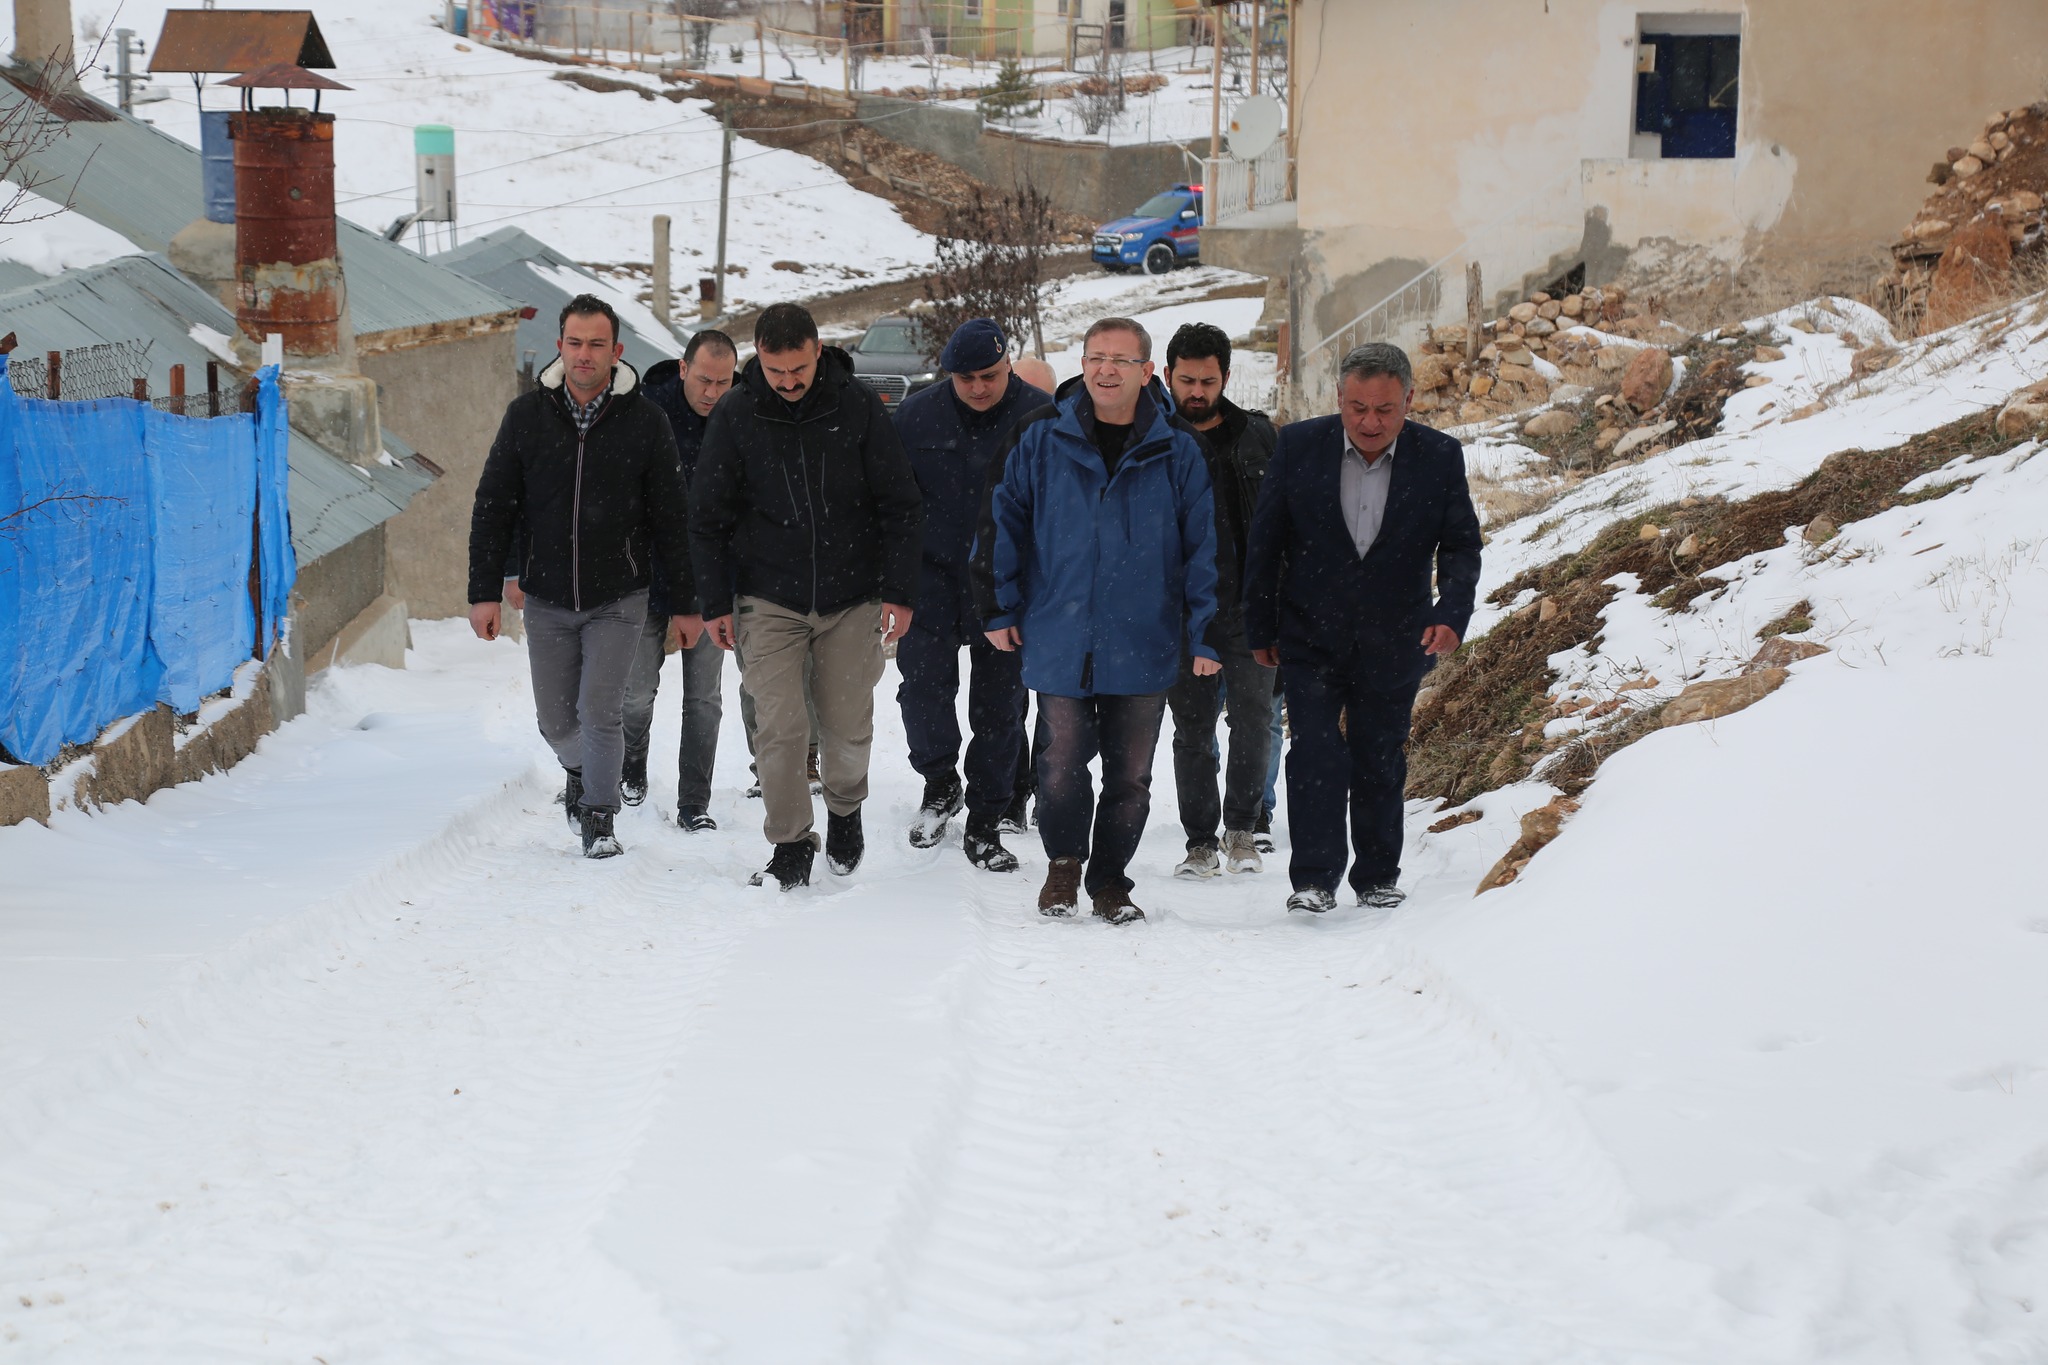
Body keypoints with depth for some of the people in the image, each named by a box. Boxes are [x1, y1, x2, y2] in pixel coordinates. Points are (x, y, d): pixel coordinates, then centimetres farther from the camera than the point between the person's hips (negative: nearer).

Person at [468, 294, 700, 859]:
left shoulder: (644, 421, -5)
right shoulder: (526, 415, -1)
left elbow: (672, 518, 1)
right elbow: (492, 508, 4)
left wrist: (685, 603, 2)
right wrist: (485, 591, -2)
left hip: (618, 599, -2)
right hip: (547, 600, 2)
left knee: (599, 709, -12)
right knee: (556, 720, 11)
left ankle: (599, 818, 5)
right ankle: (580, 771, 43)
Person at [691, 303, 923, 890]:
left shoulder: (858, 406, -5)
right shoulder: (734, 415, -4)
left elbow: (899, 505, 1)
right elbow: (707, 517, 4)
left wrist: (899, 591, -4)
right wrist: (716, 601, 0)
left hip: (852, 599, 0)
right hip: (770, 599, 0)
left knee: (848, 726, 6)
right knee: (779, 725, -9)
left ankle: (845, 809, 35)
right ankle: (790, 846, 4)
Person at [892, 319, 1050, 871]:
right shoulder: (916, 415, -1)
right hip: (934, 574, 0)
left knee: (1001, 705, 5)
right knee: (923, 681, -13)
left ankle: (984, 824, 17)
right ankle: (940, 782, 14)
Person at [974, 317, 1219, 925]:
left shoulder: (1176, 452, 0)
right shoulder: (1042, 438, 0)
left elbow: (1205, 544, 3)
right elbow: (1001, 520, 7)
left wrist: (1207, 634, -1)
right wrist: (999, 609, 4)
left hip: (1143, 647, 1)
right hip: (1059, 641, -1)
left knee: (1130, 777, 8)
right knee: (1061, 768, 0)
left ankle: (1109, 880, 25)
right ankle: (1064, 863, 25)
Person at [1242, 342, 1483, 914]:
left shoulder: (1440, 457, -7)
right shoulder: (1298, 446, -8)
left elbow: (1461, 545, -1)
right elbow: (1265, 541, -1)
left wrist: (1451, 613, -18)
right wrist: (1260, 629, 1)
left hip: (1393, 644, 1)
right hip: (1311, 636, -1)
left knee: (1381, 760, 10)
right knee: (1316, 753, -9)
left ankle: (1378, 876, 24)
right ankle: (1314, 878, -3)